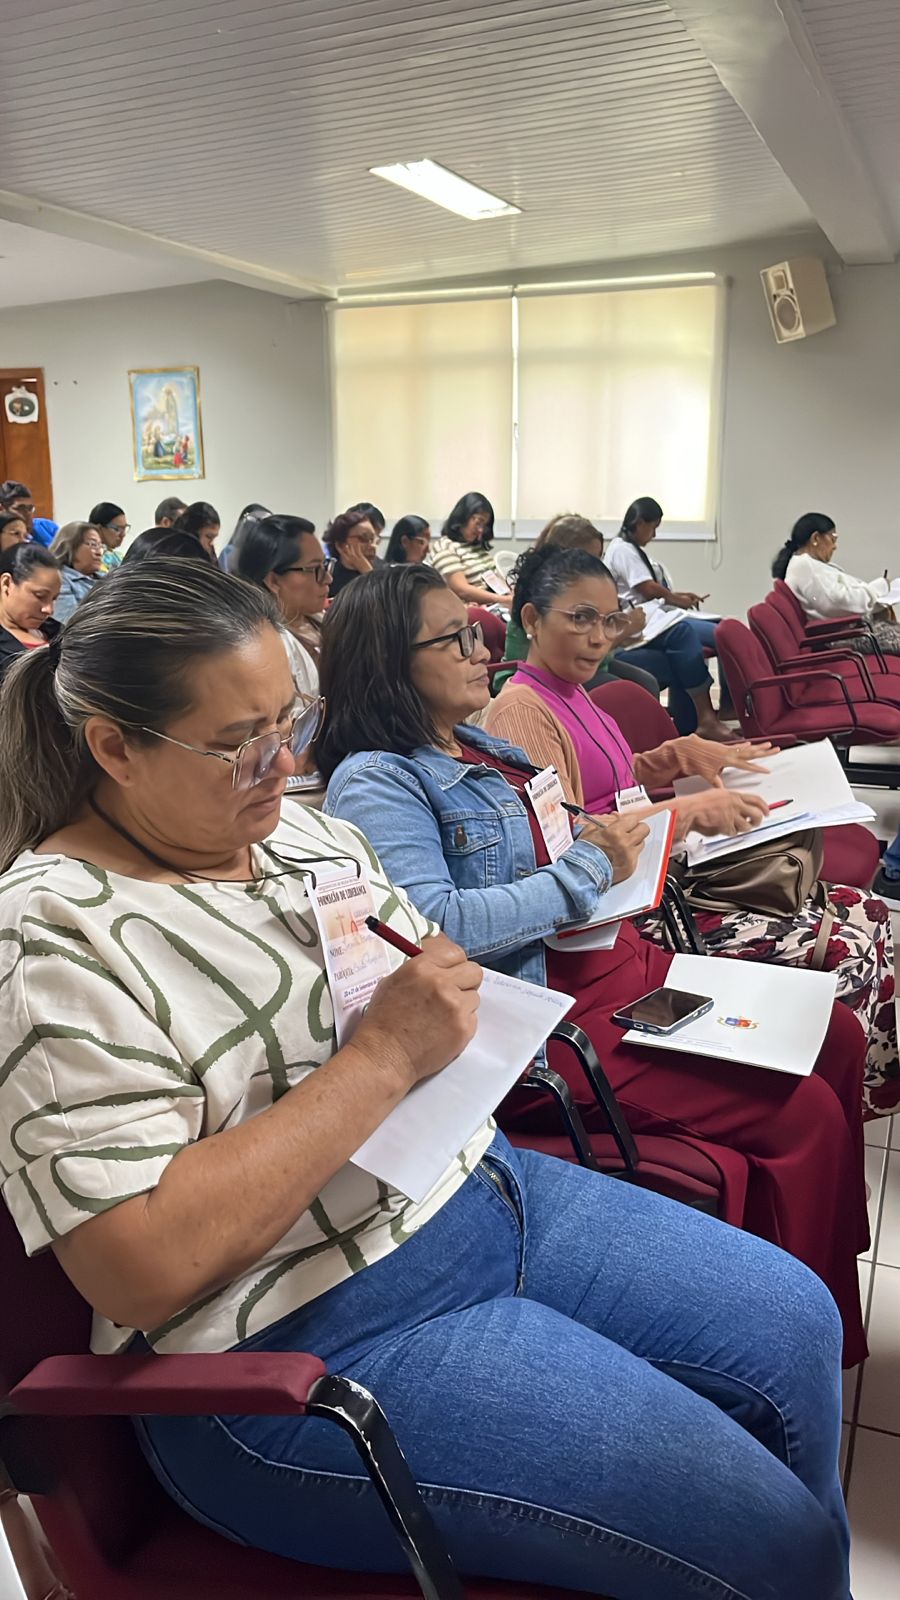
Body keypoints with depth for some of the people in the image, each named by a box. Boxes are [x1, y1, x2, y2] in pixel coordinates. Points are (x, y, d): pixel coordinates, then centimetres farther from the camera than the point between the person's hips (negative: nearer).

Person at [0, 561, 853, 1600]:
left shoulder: (305, 833, 5)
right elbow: (139, 1269, -26)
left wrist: (452, 1008, -8)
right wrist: (382, 1057, -25)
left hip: (486, 1189, 8)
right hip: (310, 1340, -8)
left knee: (794, 1327, 11)